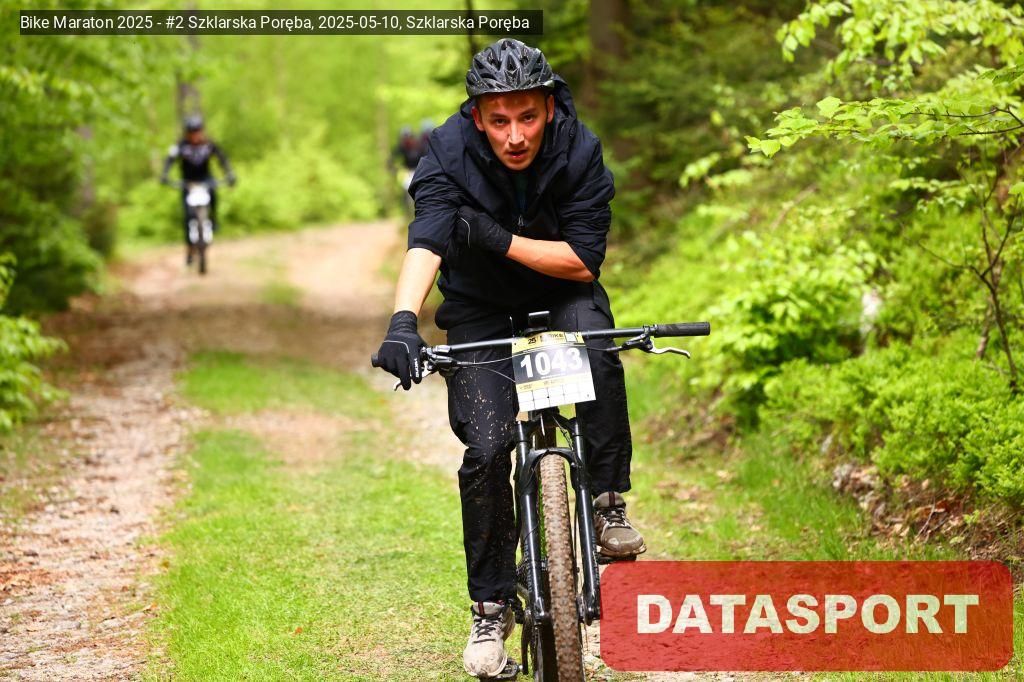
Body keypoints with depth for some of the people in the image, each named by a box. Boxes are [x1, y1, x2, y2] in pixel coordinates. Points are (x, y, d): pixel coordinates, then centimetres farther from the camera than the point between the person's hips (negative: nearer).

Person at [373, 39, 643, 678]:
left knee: (595, 345, -35)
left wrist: (499, 239, -32)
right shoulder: (450, 153, -23)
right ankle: (492, 608, 2)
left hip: (561, 293, 0)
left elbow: (584, 260, -21)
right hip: (481, 310, 0)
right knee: (486, 450, -13)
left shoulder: (579, 150, -21)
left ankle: (609, 504, -18)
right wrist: (404, 321, -55)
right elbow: (426, 241, -38)